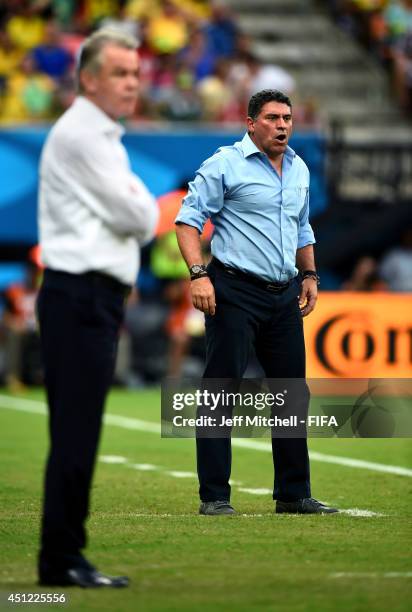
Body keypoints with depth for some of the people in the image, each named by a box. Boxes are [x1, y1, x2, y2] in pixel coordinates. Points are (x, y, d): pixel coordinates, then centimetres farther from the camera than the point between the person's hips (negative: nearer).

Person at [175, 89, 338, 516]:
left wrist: (309, 276, 17)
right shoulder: (224, 165, -6)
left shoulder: (299, 169, 15)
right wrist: (198, 274, -20)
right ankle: (214, 497, -3)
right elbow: (188, 219, -9)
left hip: (285, 296, 7)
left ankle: (293, 494, 17)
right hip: (235, 292, -7)